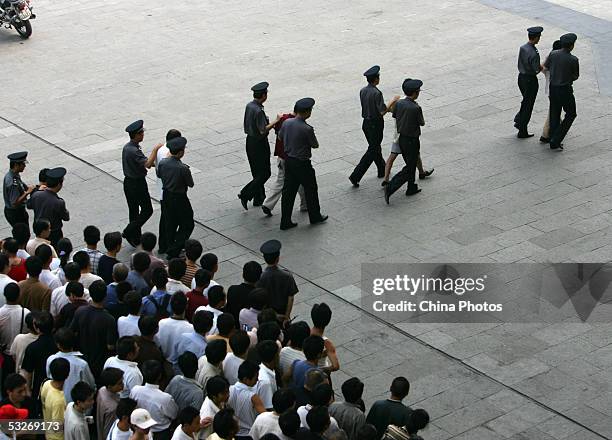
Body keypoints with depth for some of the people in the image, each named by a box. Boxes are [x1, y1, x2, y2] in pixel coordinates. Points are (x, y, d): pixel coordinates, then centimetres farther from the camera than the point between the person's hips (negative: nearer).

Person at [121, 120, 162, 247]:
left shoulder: (127, 147, 4)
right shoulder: (134, 151, -26)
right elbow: (148, 164, -34)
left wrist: (151, 163, 3)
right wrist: (155, 149, -25)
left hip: (128, 182, 9)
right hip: (138, 183, -9)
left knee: (133, 210, 16)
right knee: (147, 210, 5)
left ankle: (135, 238, 24)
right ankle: (129, 232, 3)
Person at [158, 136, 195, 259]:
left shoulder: (163, 163, -10)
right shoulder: (183, 168, -28)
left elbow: (159, 174, 10)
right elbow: (191, 184, -14)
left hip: (166, 197, 6)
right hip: (179, 198, -6)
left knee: (170, 223, 21)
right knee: (187, 225, 10)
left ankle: (171, 248, 33)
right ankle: (174, 252, 5)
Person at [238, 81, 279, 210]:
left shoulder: (249, 106, 2)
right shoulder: (258, 111, -25)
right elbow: (263, 130, -26)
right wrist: (275, 121, -17)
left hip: (250, 140, 9)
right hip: (259, 144, -9)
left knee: (257, 172, 18)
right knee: (265, 173, 2)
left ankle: (258, 199, 26)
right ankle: (246, 194, -5)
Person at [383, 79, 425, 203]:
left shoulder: (398, 103, -6)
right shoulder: (416, 108, -24)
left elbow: (395, 117, 8)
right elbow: (422, 123, -8)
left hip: (401, 138, 7)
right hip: (412, 141, -7)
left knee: (411, 164, 24)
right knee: (409, 169, 1)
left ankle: (411, 188, 35)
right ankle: (390, 188, -11)